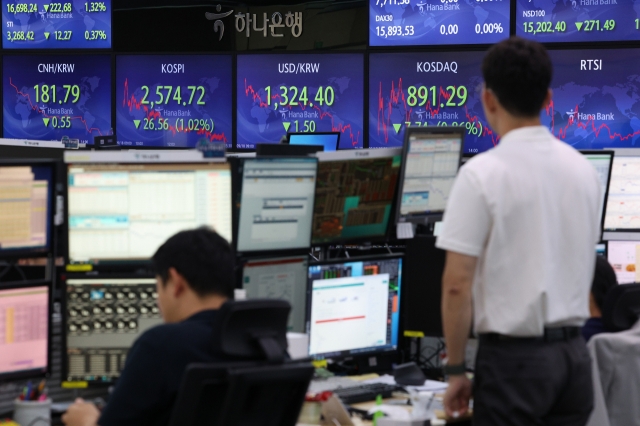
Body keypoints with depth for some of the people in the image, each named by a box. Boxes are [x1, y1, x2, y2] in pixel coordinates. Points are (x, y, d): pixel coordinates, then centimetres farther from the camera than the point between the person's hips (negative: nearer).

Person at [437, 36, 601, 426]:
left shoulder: (483, 173, -12)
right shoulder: (583, 169, 7)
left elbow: (458, 284, -13)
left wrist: (456, 369, -5)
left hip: (514, 358, -6)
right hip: (574, 355, 6)